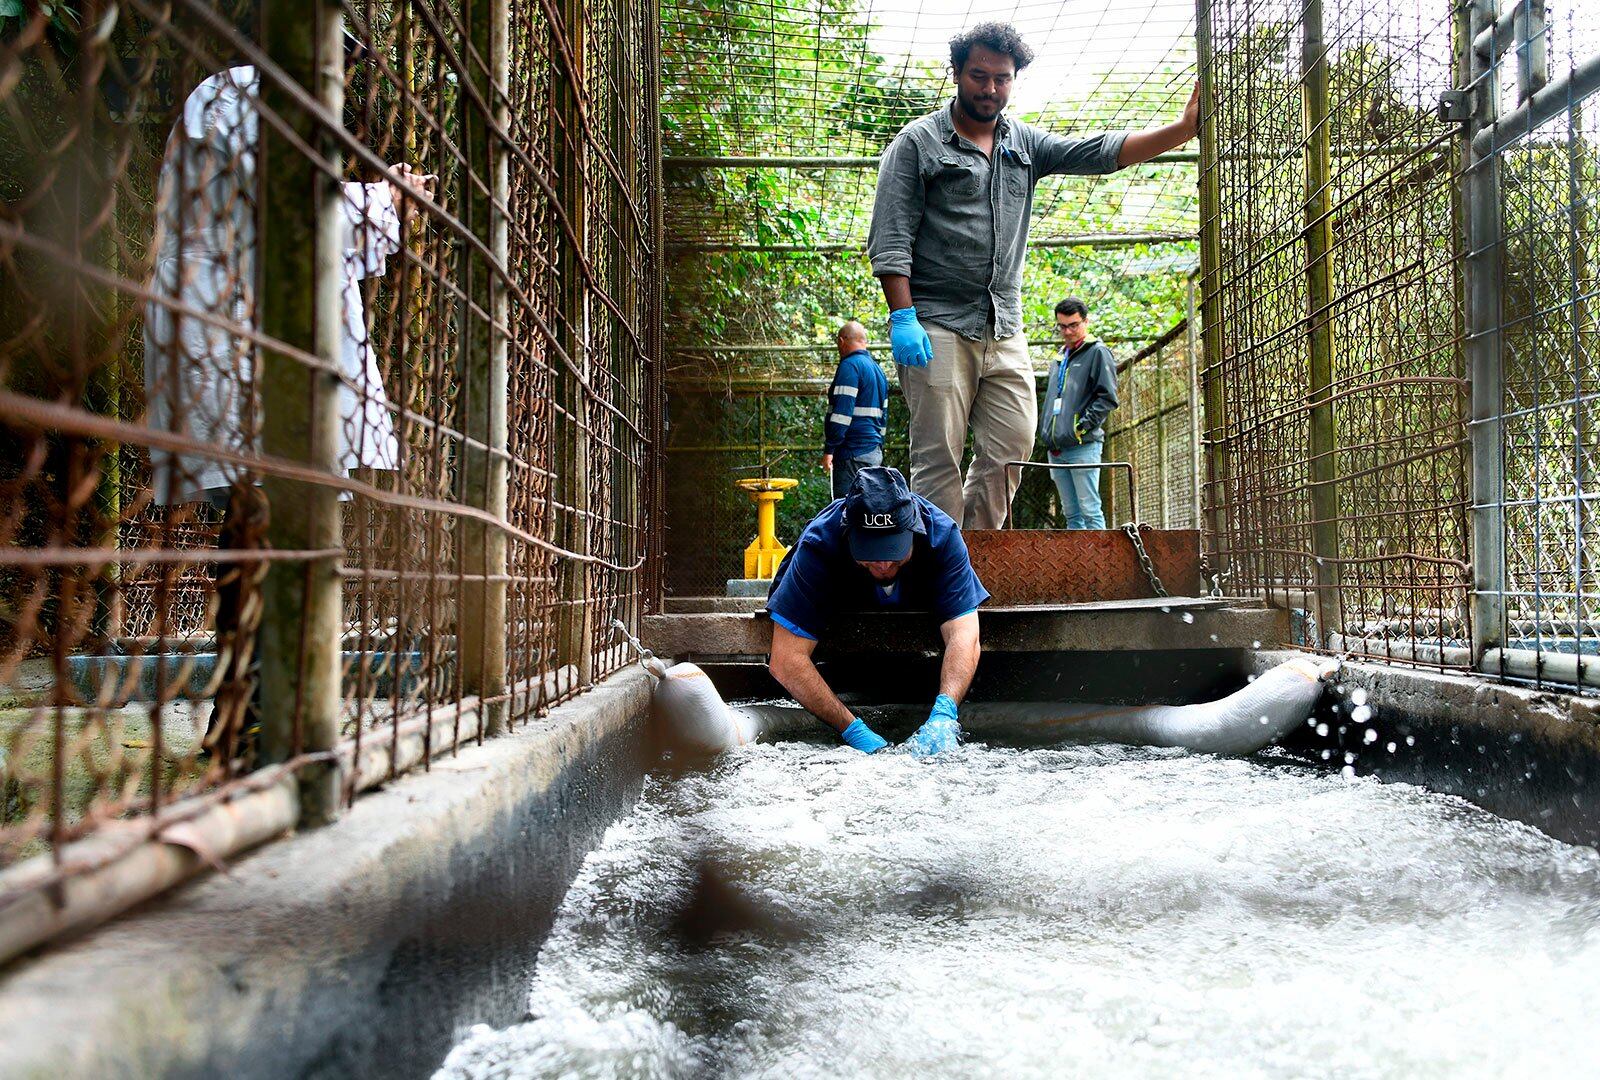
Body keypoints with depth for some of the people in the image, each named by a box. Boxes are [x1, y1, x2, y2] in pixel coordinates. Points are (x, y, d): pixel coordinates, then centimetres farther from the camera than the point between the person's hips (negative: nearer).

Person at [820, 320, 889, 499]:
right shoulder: (877, 368, 20)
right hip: (875, 452, 9)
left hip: (854, 452, -9)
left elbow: (842, 412, -17)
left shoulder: (850, 366, -9)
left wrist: (829, 450, -16)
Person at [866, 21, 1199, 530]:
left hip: (1005, 330, 5)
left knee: (1012, 448, 0)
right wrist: (902, 316, -16)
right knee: (938, 459, -6)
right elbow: (890, 239, -5)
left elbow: (1097, 152, 7)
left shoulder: (1024, 143, 17)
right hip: (936, 328, -5)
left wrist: (1183, 129, -5)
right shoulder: (918, 142, 2)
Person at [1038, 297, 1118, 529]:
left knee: (1090, 511, -9)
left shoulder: (1098, 353, -1)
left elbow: (1107, 398, -9)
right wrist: (1045, 431, 14)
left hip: (1084, 447, -7)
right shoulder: (1059, 359, 21)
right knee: (1071, 513, 8)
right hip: (1055, 449, 7)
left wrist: (1081, 427, -14)